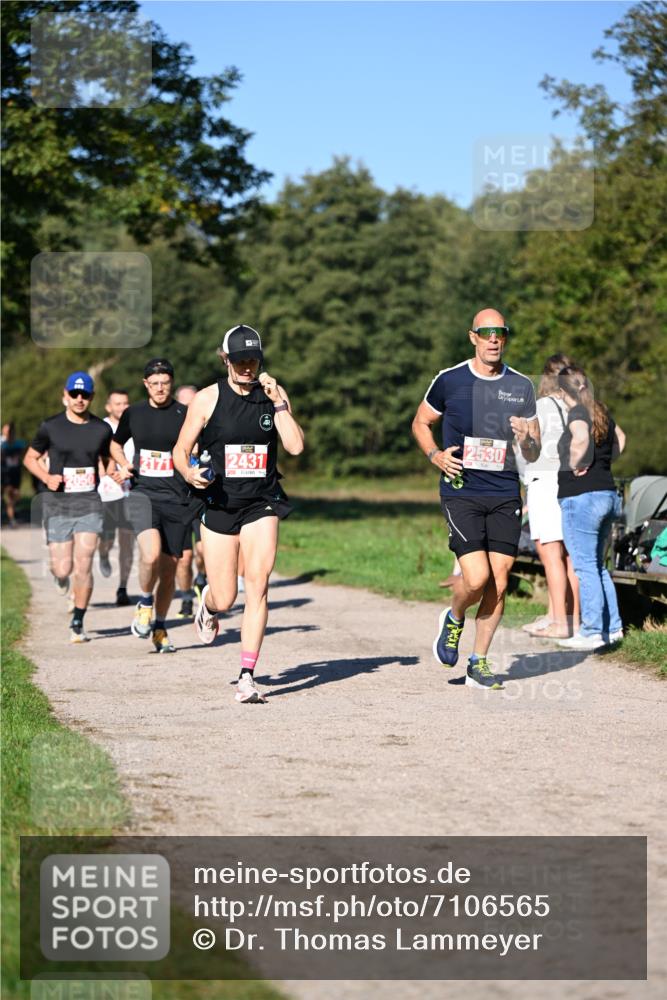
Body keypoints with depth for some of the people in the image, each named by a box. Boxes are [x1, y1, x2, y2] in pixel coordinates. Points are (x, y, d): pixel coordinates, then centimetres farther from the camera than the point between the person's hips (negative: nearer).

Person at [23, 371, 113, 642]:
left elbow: (108, 459, 21)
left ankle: (77, 623, 4)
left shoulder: (102, 429, 5)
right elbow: (30, 458, 9)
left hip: (89, 503, 1)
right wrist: (47, 478, -9)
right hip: (58, 504, -1)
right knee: (63, 568, -3)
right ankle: (60, 575, 37)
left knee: (83, 564, -10)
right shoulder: (50, 427, -1)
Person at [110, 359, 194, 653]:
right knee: (151, 554, -25)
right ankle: (145, 603, 2)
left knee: (169, 568, 6)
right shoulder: (133, 414, 7)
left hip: (177, 499, 0)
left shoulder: (186, 415, -1)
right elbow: (116, 443, 25)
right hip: (143, 493, 0)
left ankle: (159, 629, 25)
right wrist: (123, 465, 6)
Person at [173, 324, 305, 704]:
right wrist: (189, 473, -17)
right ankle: (208, 605, 42)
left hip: (262, 504, 1)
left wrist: (278, 402, -15)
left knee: (258, 585, -15)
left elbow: (296, 446, -8)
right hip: (219, 504, -1)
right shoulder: (207, 399, -2)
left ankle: (247, 676, -12)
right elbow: (181, 449, 3)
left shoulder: (275, 395, 2)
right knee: (224, 599, 2)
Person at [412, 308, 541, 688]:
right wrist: (435, 454, -3)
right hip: (461, 492, -3)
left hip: (505, 496, 3)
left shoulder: (522, 386, 6)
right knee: (477, 578, -15)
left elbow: (533, 455, 10)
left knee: (499, 584, 1)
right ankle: (454, 619, 19)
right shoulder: (449, 381, 0)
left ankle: (479, 664, 16)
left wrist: (526, 439, -13)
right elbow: (421, 422, 15)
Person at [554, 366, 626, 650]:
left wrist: (576, 464, -17)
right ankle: (612, 627, 18)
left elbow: (581, 437, -33)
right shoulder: (600, 412, 13)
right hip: (607, 494, 8)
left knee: (585, 566, -4)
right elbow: (619, 439, 31)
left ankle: (591, 632, -3)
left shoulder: (577, 412, -11)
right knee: (597, 565, 16)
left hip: (581, 497, -8)